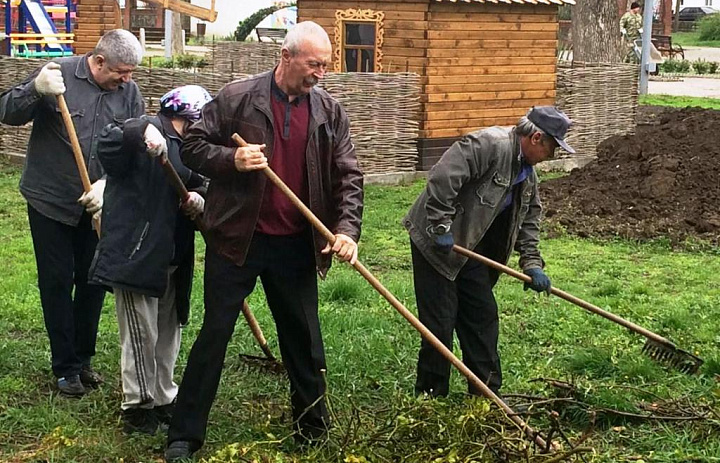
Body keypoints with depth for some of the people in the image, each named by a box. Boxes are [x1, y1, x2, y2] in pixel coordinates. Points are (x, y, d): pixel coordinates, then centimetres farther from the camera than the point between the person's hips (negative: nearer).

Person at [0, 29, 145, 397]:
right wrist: (36, 89, -35)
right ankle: (65, 367, 15)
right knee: (57, 283, 3)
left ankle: (83, 358, 28)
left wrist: (108, 183, -18)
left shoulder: (128, 92, -2)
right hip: (50, 201, -4)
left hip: (99, 204, 4)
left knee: (94, 282, 11)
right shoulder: (59, 74, -13)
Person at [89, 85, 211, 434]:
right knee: (141, 335, -5)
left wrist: (198, 200, -4)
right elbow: (109, 144, -28)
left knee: (168, 333, 17)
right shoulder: (149, 130, -11)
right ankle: (137, 406, 7)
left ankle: (164, 400, 29)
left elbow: (196, 186, 20)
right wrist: (143, 132, -47)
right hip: (134, 254, -9)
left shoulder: (187, 148, 16)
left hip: (171, 258, 9)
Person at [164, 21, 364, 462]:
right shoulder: (236, 98, -7)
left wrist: (347, 228, -13)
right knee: (214, 334, 3)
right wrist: (230, 159, -20)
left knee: (304, 339, 13)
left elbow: (348, 176, 2)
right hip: (236, 240, -3)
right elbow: (194, 146, -1)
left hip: (296, 246, 3)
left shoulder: (331, 112, 2)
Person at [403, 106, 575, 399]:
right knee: (440, 322, -6)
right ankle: (431, 396, 5)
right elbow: (442, 177, -31)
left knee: (483, 317, 12)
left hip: (471, 248, 10)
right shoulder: (489, 144, -22)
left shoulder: (527, 173, 10)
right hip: (435, 243, -10)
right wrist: (441, 226, -29)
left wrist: (532, 262, 4)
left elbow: (529, 219, 16)